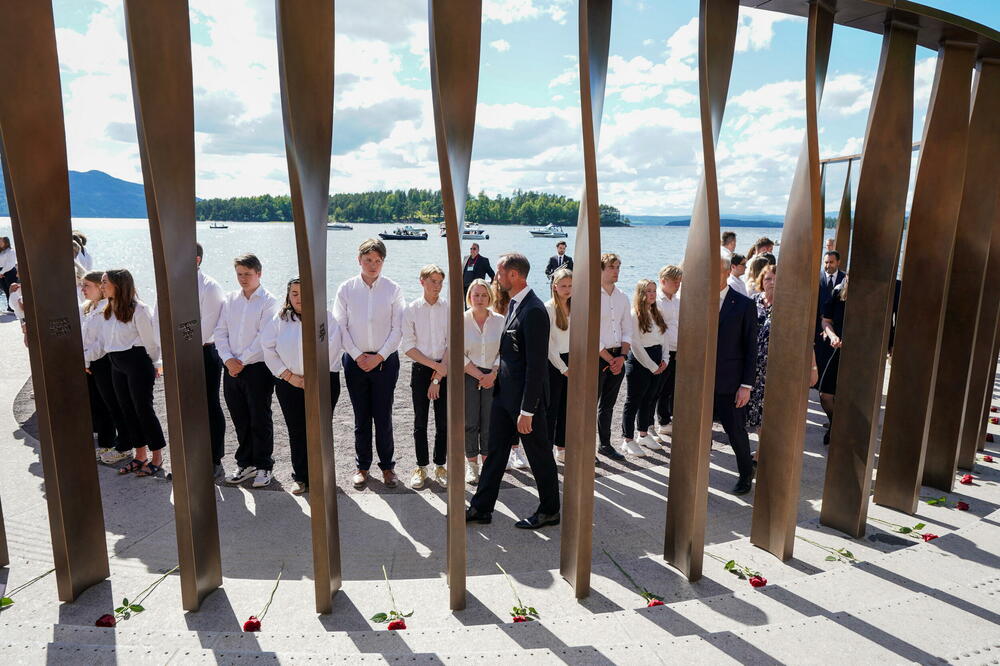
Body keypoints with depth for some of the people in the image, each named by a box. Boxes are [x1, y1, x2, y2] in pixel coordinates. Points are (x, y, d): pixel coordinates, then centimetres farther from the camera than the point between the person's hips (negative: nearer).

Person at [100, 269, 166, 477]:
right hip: (116, 365, 8)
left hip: (137, 362, -8)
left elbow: (149, 340, -9)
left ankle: (157, 458, 8)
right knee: (128, 409, 12)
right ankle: (140, 456, 23)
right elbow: (105, 341, 15)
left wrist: (155, 364, -1)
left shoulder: (138, 309, -14)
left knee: (143, 408, -3)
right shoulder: (108, 311, 10)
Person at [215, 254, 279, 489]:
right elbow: (220, 332, 7)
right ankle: (245, 464, 26)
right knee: (240, 421, 13)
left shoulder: (268, 301, -6)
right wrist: (228, 359, -7)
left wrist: (242, 361, -13)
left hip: (257, 368, -5)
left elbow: (264, 337, -13)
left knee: (260, 421, 2)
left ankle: (264, 466, 15)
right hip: (232, 369, 5)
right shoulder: (230, 299, 10)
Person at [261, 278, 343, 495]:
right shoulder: (279, 319, 6)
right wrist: (289, 376, -6)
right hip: (289, 384, 2)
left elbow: (331, 348, -9)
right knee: (296, 432, 8)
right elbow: (268, 348, 2)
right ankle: (301, 477, 20)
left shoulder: (325, 317, -1)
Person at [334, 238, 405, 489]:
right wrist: (357, 356, -7)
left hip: (385, 360, -1)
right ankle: (362, 466, 22)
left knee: (383, 415, 3)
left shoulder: (392, 289, -1)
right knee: (361, 416, 7)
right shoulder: (346, 288, 1)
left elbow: (397, 329, -2)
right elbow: (340, 326, 0)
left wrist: (380, 356, -9)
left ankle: (387, 465, 18)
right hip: (355, 360, 1)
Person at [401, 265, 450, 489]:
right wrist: (435, 365, -12)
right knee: (420, 422, 7)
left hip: (444, 370, 0)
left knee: (444, 421, 6)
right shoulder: (411, 310, -2)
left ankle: (440, 466, 21)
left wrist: (438, 378, -10)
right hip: (420, 369, 0)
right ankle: (421, 467, 21)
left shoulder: (449, 309, -3)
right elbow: (408, 346, -5)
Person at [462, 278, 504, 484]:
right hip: (468, 376, -1)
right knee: (470, 421, 1)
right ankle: (471, 463, 15)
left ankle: (487, 461, 18)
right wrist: (479, 375, -9)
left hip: (493, 377, 1)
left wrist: (492, 374, -10)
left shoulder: (500, 321, 1)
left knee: (490, 421, 3)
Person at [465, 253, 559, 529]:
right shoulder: (514, 304, 8)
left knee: (539, 456, 9)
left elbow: (536, 364, -23)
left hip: (525, 396, -9)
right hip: (505, 392, 9)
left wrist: (527, 410, -22)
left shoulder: (533, 311, -22)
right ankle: (481, 508, 28)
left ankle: (549, 511, 27)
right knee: (495, 451, 16)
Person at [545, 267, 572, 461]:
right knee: (551, 408, 0)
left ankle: (561, 449, 24)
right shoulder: (549, 308, -11)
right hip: (553, 363, -6)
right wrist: (564, 368, -12)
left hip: (570, 361, 6)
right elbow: (547, 344, -13)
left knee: (566, 407, 12)